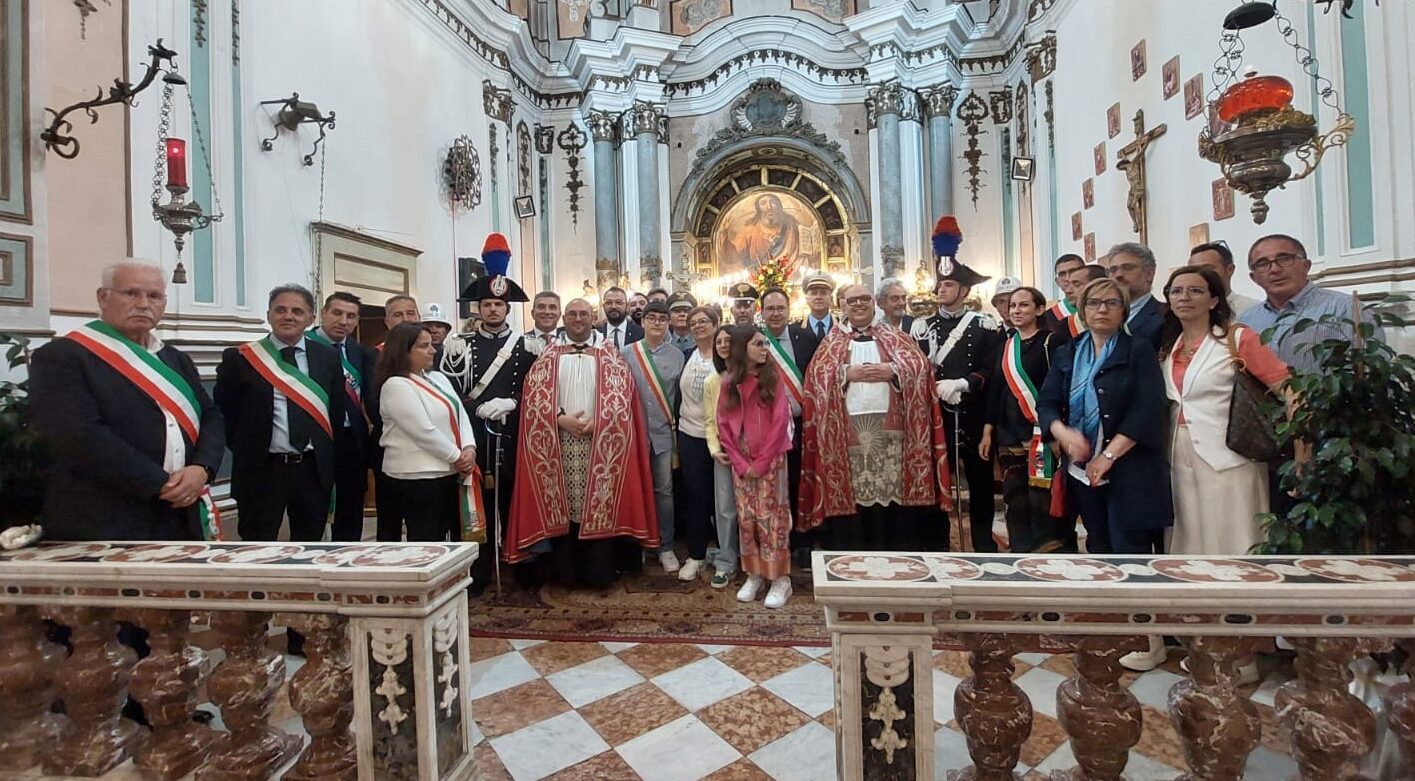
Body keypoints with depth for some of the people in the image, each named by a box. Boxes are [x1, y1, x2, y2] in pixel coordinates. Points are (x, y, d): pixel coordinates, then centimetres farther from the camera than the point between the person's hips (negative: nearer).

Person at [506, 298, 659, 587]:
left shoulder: (610, 356, 9)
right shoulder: (548, 357, 12)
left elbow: (621, 394, -1)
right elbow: (535, 394, 2)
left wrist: (595, 421, -15)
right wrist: (561, 418, -13)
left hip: (601, 441, -1)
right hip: (557, 441, 1)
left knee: (599, 505, 0)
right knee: (561, 506, 3)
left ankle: (599, 570, 10)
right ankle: (565, 569, 14)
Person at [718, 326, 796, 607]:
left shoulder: (772, 377, -2)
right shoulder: (729, 382, 5)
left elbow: (780, 421, -8)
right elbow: (723, 425, 3)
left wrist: (761, 462, -10)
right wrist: (741, 463, -6)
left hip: (770, 460, -3)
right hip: (741, 462, 3)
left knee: (770, 518, -3)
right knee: (746, 518, 6)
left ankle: (780, 579, 7)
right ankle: (754, 575, 19)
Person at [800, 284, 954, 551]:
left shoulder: (892, 336, 17)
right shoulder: (832, 340, 15)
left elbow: (920, 365, 5)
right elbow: (816, 373, 1)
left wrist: (892, 370, -11)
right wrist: (848, 372, -11)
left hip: (890, 425, 1)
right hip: (848, 427, 0)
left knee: (894, 492, -1)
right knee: (852, 493, -1)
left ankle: (895, 553, 11)